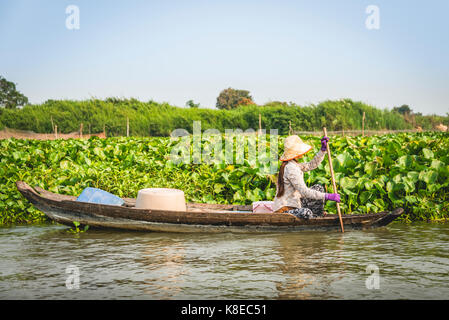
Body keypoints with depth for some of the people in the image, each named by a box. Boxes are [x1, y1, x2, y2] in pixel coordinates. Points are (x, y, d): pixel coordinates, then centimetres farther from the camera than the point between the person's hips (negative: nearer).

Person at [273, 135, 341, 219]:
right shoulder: (290, 168, -23)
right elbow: (304, 192, -27)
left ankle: (318, 217, 17)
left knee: (318, 188, 12)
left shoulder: (294, 165, 9)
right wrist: (327, 196, -25)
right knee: (306, 212, -38)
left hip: (294, 204, 10)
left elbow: (312, 165, 20)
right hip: (284, 209, -10)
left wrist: (323, 149, 10)